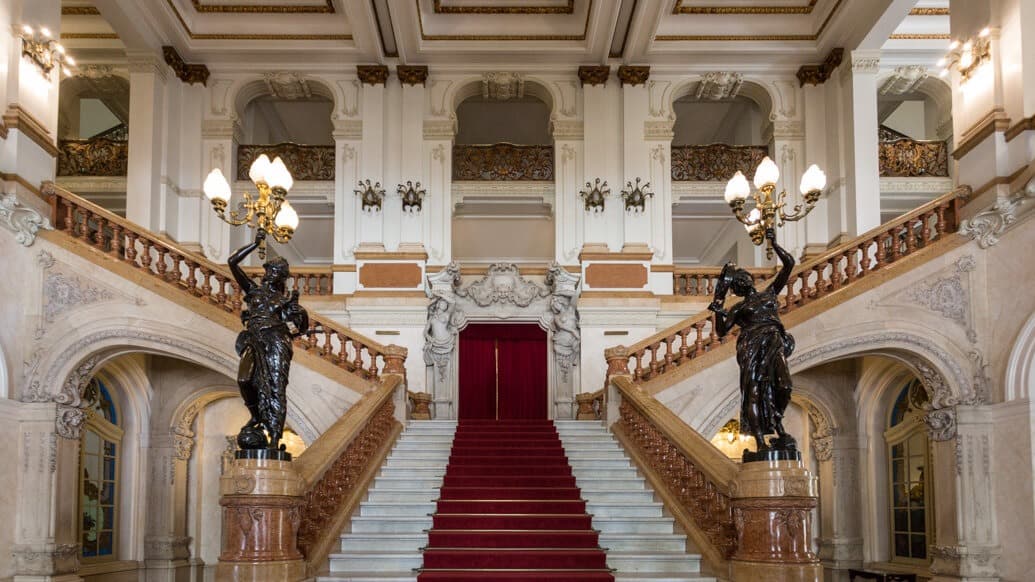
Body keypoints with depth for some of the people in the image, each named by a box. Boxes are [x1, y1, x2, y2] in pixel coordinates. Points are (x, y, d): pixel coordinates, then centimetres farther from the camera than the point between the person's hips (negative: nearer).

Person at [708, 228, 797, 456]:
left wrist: (773, 243, 15)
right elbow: (721, 330, 9)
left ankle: (779, 432, 2)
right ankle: (761, 442, -16)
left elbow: (789, 263, 17)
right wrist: (718, 308, -1)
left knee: (783, 386, -19)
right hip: (751, 348, 0)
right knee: (754, 392, -14)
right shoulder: (738, 308, 20)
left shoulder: (770, 293, 22)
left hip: (773, 342, 0)